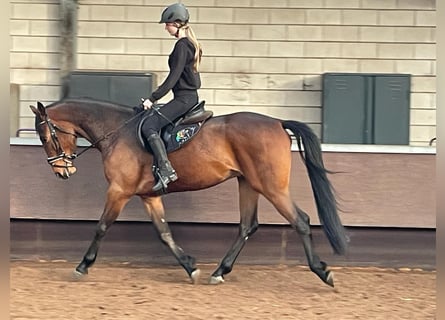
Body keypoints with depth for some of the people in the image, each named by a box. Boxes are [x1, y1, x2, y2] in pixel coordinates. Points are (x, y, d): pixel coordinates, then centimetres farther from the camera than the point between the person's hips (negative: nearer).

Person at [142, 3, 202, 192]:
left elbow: (173, 78, -20)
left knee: (148, 126, -18)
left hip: (183, 97, -11)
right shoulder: (190, 44, 14)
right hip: (191, 95, 11)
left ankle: (166, 170, -27)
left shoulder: (181, 46, -16)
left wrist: (153, 98, -16)